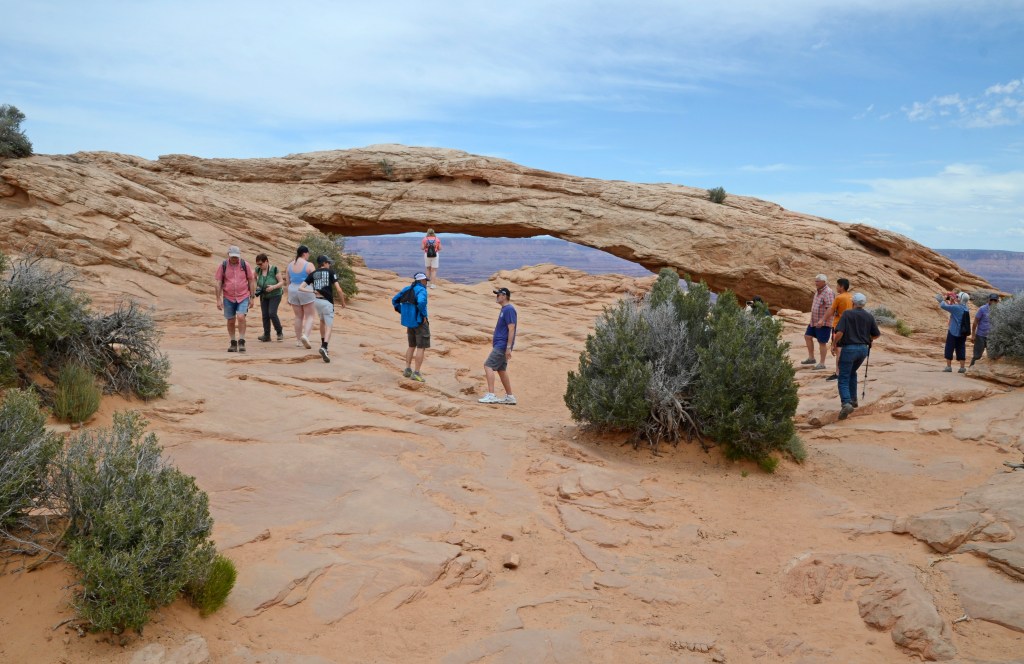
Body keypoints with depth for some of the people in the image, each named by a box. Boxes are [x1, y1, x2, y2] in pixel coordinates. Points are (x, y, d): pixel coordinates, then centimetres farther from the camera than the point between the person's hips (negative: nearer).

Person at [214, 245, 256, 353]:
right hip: (228, 298, 2)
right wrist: (218, 299, -4)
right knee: (231, 321, 9)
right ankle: (233, 343, 23)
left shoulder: (245, 265, -3)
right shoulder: (223, 266, -2)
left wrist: (251, 297, 3)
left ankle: (241, 342, -7)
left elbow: (251, 281, 4)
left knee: (241, 317, -18)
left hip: (243, 297, -1)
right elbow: (218, 283, 0)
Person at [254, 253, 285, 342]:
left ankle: (280, 332, 1)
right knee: (265, 315, 2)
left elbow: (281, 282, -12)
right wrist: (256, 286, -1)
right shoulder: (258, 270, -4)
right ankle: (266, 335, 8)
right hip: (264, 296, 5)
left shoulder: (274, 269, -17)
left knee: (272, 313, -17)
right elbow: (255, 278, 17)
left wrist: (273, 287, -28)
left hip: (275, 295, -5)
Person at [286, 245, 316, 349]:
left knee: (298, 317, 14)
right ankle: (305, 335, -21)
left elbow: (288, 282, 12)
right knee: (309, 316, 2)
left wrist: (289, 296, 20)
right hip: (306, 292, -5)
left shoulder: (290, 265, 6)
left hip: (293, 291, 5)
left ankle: (298, 340, 18)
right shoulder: (309, 265, -11)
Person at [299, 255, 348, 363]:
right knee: (329, 326, -5)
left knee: (322, 321, 29)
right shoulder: (330, 272, 0)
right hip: (327, 302, -5)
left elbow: (300, 288, -1)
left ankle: (323, 344, 39)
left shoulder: (312, 274, 10)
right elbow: (338, 289, -6)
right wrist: (343, 302, 6)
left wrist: (312, 291, 0)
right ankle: (324, 347, -27)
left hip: (316, 301, 5)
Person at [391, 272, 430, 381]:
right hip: (420, 322, -8)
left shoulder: (407, 289, 9)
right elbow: (421, 302, -35)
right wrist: (424, 315, -19)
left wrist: (404, 314, 13)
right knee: (421, 347, -2)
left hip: (409, 321, 8)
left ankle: (408, 370, 19)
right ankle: (416, 373, -5)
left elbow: (394, 300, 12)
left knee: (412, 346, 20)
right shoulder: (421, 290, -14)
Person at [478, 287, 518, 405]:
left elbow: (511, 329, -21)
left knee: (488, 365, -13)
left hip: (502, 345, -10)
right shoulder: (504, 309, 16)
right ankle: (509, 397, 20)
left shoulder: (509, 309, -15)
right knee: (501, 370, 14)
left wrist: (508, 348, -24)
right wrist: (495, 338, 24)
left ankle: (491, 395, -16)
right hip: (499, 344, 10)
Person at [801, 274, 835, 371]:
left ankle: (822, 363, 7)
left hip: (824, 323, -10)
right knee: (807, 336, 13)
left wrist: (822, 320, -32)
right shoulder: (818, 291, 11)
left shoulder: (828, 292, -19)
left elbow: (830, 308, -26)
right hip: (814, 321, 10)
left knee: (822, 342, -2)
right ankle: (811, 358, 23)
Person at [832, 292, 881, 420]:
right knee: (852, 373, 29)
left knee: (843, 379, -4)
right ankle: (853, 399, 29)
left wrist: (834, 345, -2)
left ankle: (846, 403, -24)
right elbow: (876, 335, 9)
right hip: (863, 349, 5)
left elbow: (839, 332, -17)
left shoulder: (847, 313, -7)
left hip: (849, 348, -5)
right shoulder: (869, 316, 5)